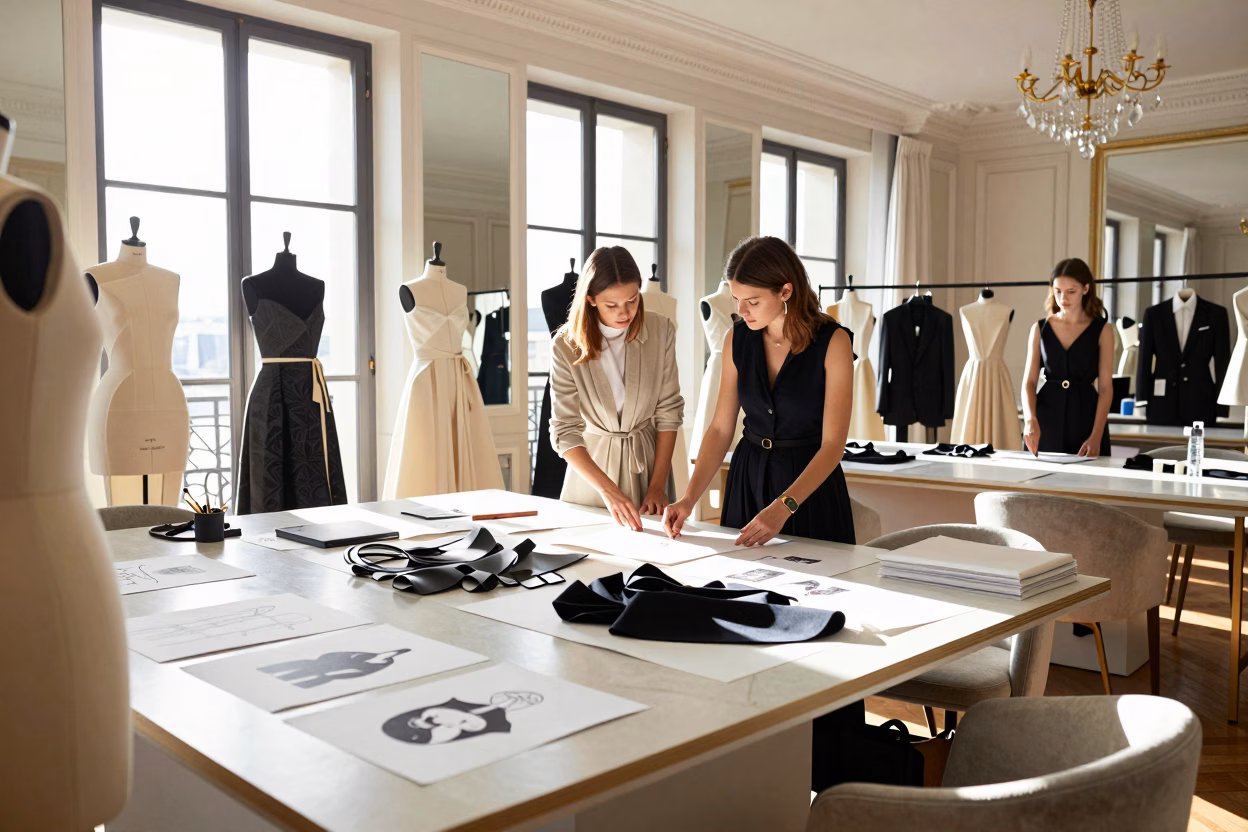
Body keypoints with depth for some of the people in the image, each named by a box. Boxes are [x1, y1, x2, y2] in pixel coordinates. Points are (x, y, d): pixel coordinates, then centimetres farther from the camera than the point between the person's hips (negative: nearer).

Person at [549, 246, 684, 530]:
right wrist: (608, 490, -28)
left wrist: (657, 486, -8)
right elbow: (564, 432, -17)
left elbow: (668, 412, -4)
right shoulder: (565, 346, -14)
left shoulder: (661, 332, -9)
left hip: (647, 461, 1)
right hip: (591, 463, -1)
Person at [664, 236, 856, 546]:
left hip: (811, 482, -4)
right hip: (748, 476, 4)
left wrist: (783, 508, -31)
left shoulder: (832, 341, -16)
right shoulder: (737, 338, -3)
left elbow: (833, 443, -19)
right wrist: (689, 498, -14)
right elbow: (721, 428, -2)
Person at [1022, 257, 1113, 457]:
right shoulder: (1040, 328, 4)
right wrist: (1030, 419, -19)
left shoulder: (1102, 331, -1)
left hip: (1084, 416, -1)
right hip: (1046, 419, 2)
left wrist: (1096, 437, -16)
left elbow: (1105, 387, -5)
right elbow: (1029, 381, -1)